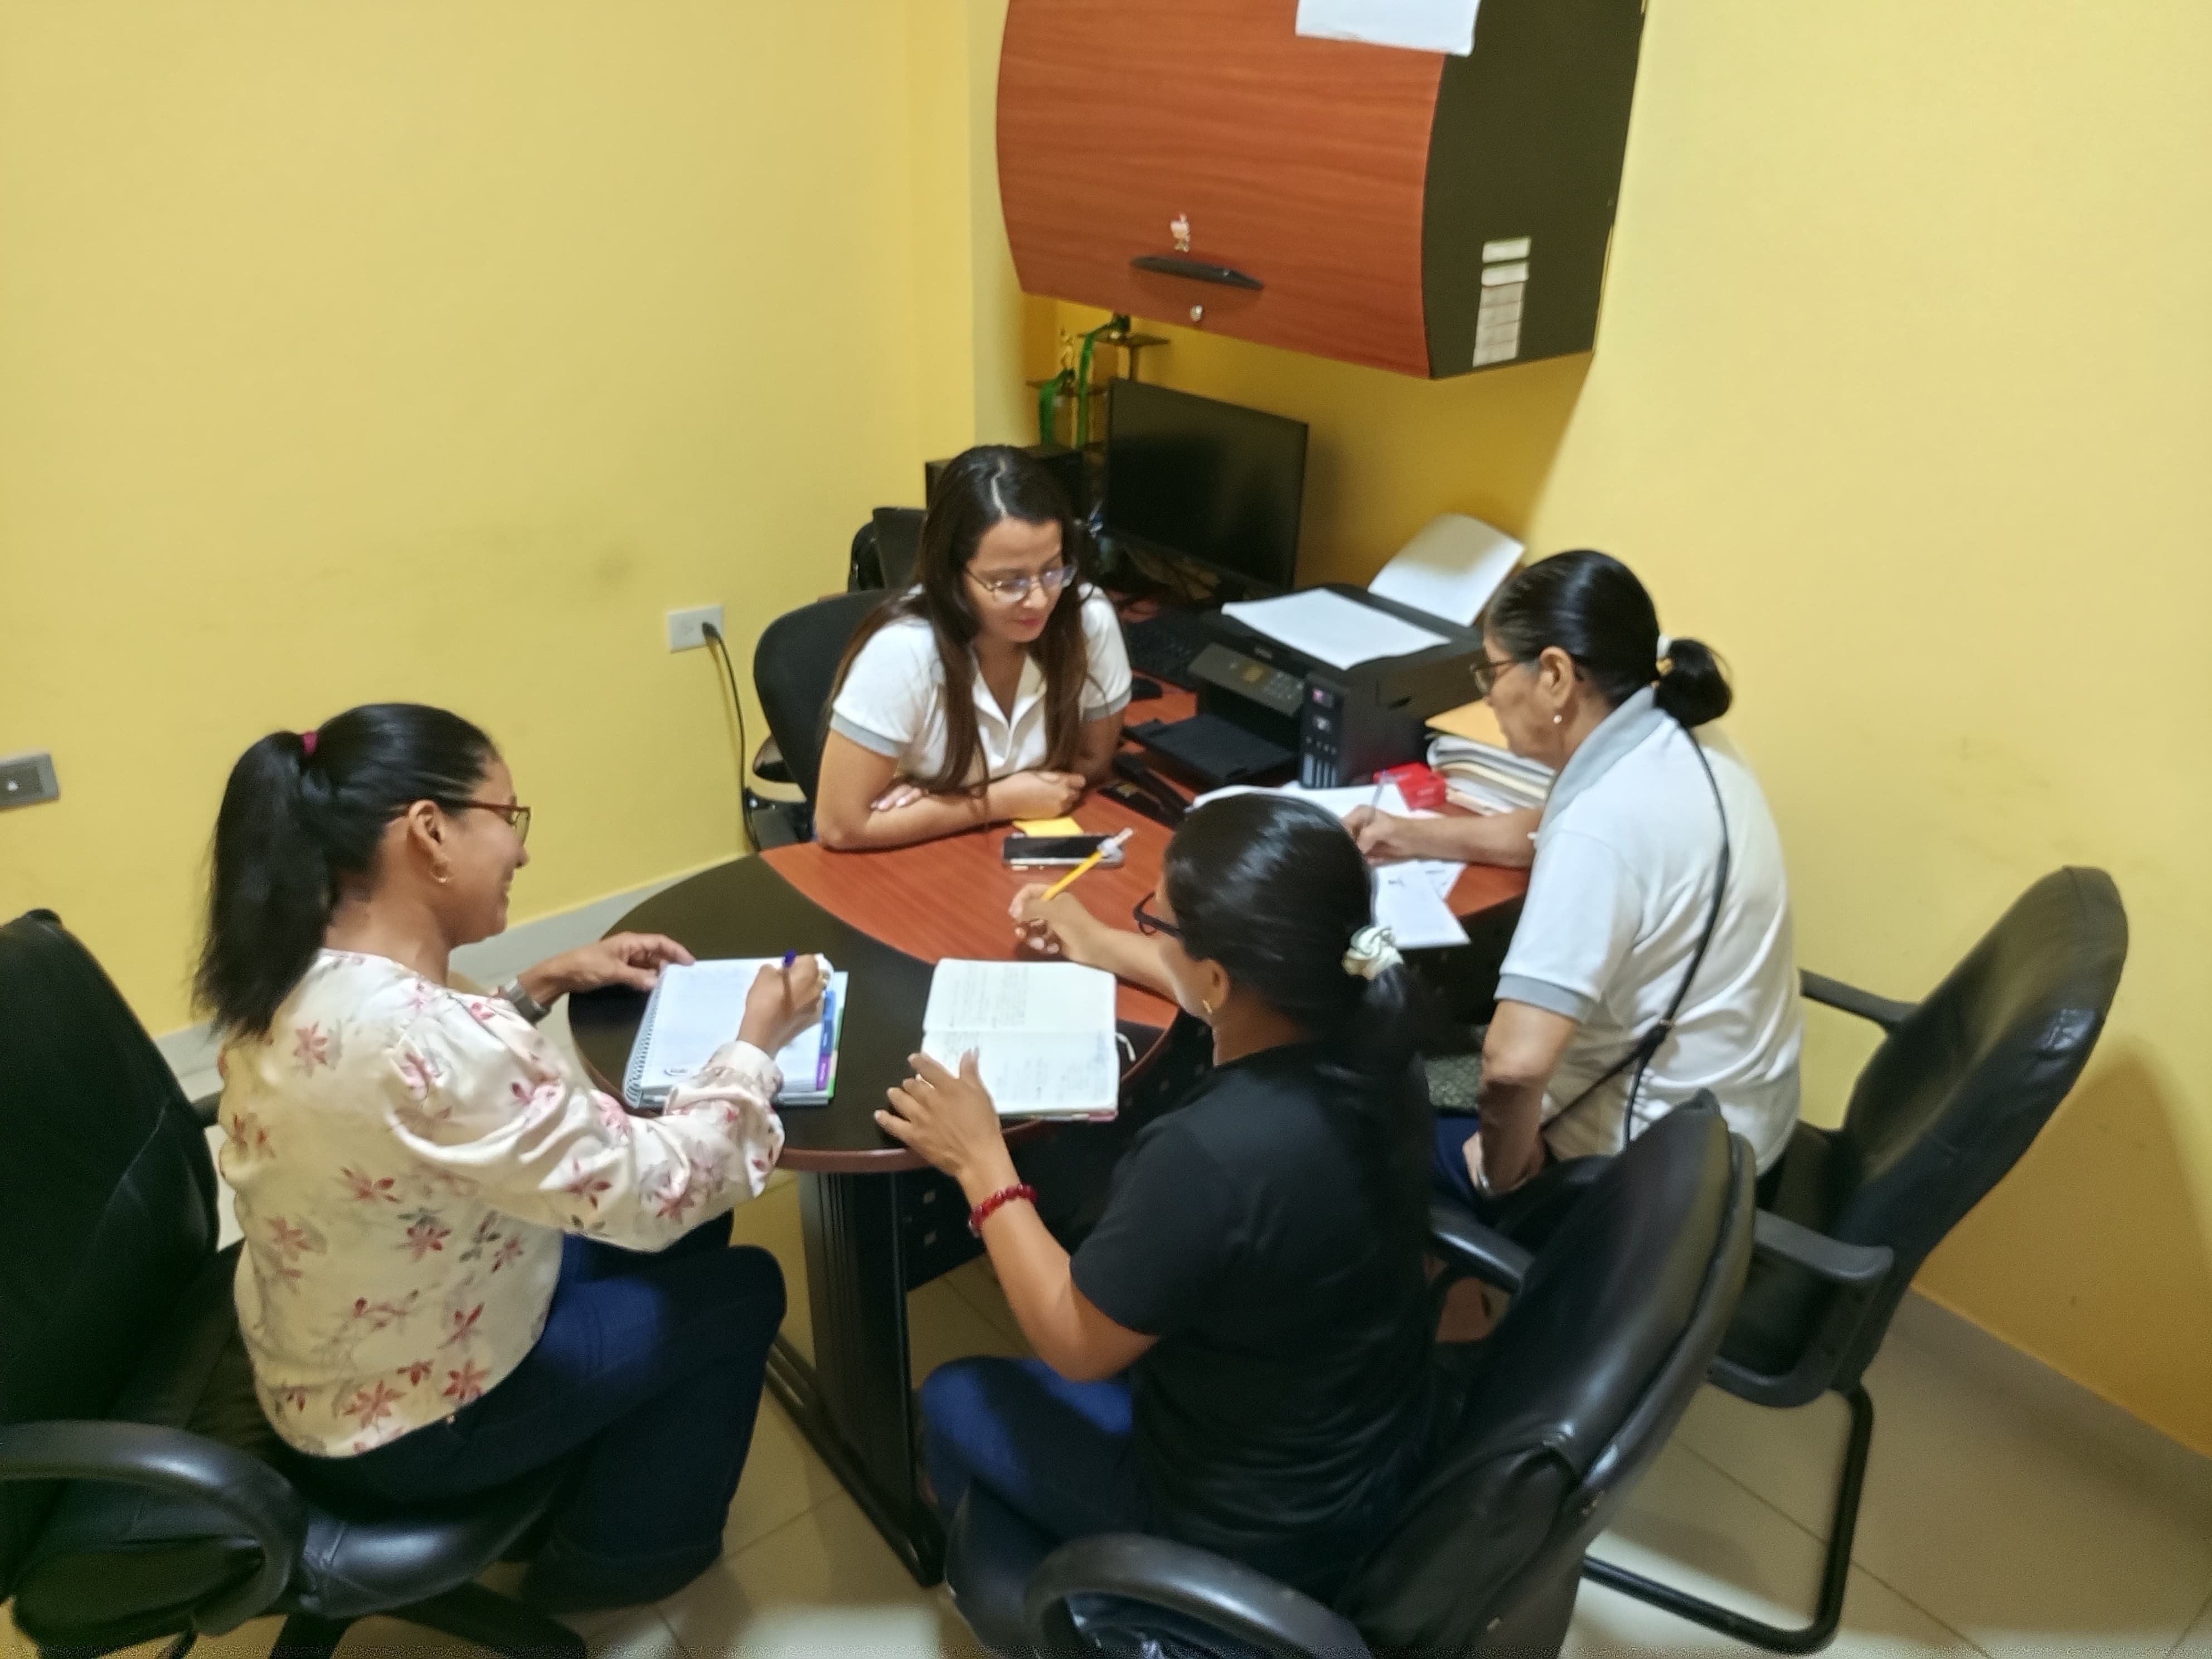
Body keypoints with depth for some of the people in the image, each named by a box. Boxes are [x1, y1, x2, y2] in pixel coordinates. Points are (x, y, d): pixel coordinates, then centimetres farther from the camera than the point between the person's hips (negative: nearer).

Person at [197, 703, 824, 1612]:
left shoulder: (303, 977, -10)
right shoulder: (428, 1038, -38)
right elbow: (651, 1194, -28)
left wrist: (541, 986, 2)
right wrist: (755, 1043, -15)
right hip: (408, 1423, -8)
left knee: (680, 1229, 17)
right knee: (741, 1292, 8)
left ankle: (584, 1469, 36)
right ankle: (613, 1555, 29)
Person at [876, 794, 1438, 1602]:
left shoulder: (1211, 1157, -39)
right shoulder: (1368, 1027, -17)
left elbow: (1074, 1344, -21)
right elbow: (1256, 990, 8)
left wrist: (982, 1164, -11)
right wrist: (1105, 947, 19)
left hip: (1257, 1529, -6)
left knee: (955, 1398, 15)